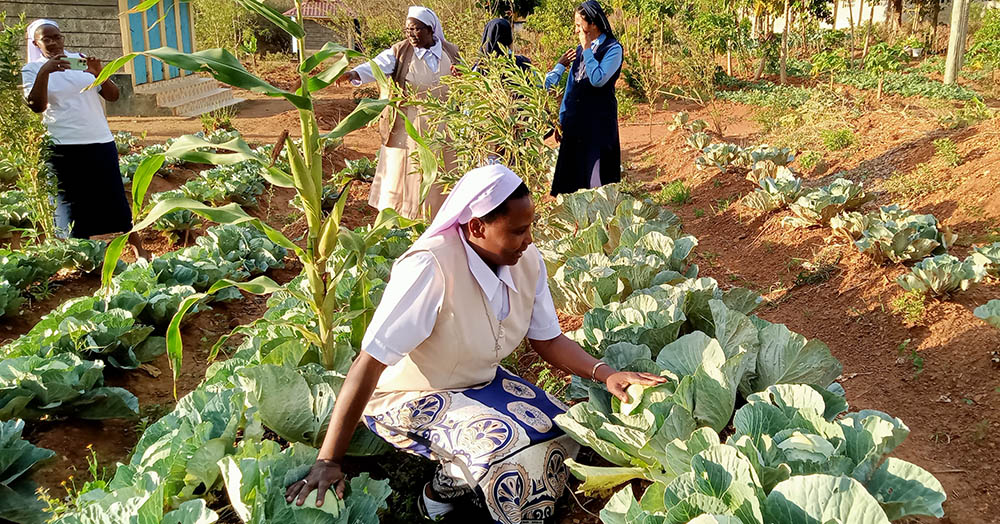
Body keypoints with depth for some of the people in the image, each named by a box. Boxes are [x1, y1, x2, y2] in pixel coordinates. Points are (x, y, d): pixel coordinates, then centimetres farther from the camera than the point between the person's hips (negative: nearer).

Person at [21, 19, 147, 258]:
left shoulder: (80, 60, 9)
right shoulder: (32, 69, 3)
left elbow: (113, 96, 5)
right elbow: (36, 106, -12)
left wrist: (99, 72, -13)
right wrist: (44, 72, -22)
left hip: (101, 142, 2)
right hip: (63, 148, -2)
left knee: (116, 200, 5)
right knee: (70, 203, 3)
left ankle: (138, 249, 13)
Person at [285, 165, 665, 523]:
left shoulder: (527, 261, -12)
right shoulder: (431, 268, -33)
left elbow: (547, 340, -1)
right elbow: (369, 364, -31)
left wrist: (605, 374, -18)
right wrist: (328, 462, -30)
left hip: (480, 382, 7)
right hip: (410, 398, -7)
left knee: (559, 433, -11)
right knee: (512, 448, -27)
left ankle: (457, 477, 9)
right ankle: (443, 488, 3)